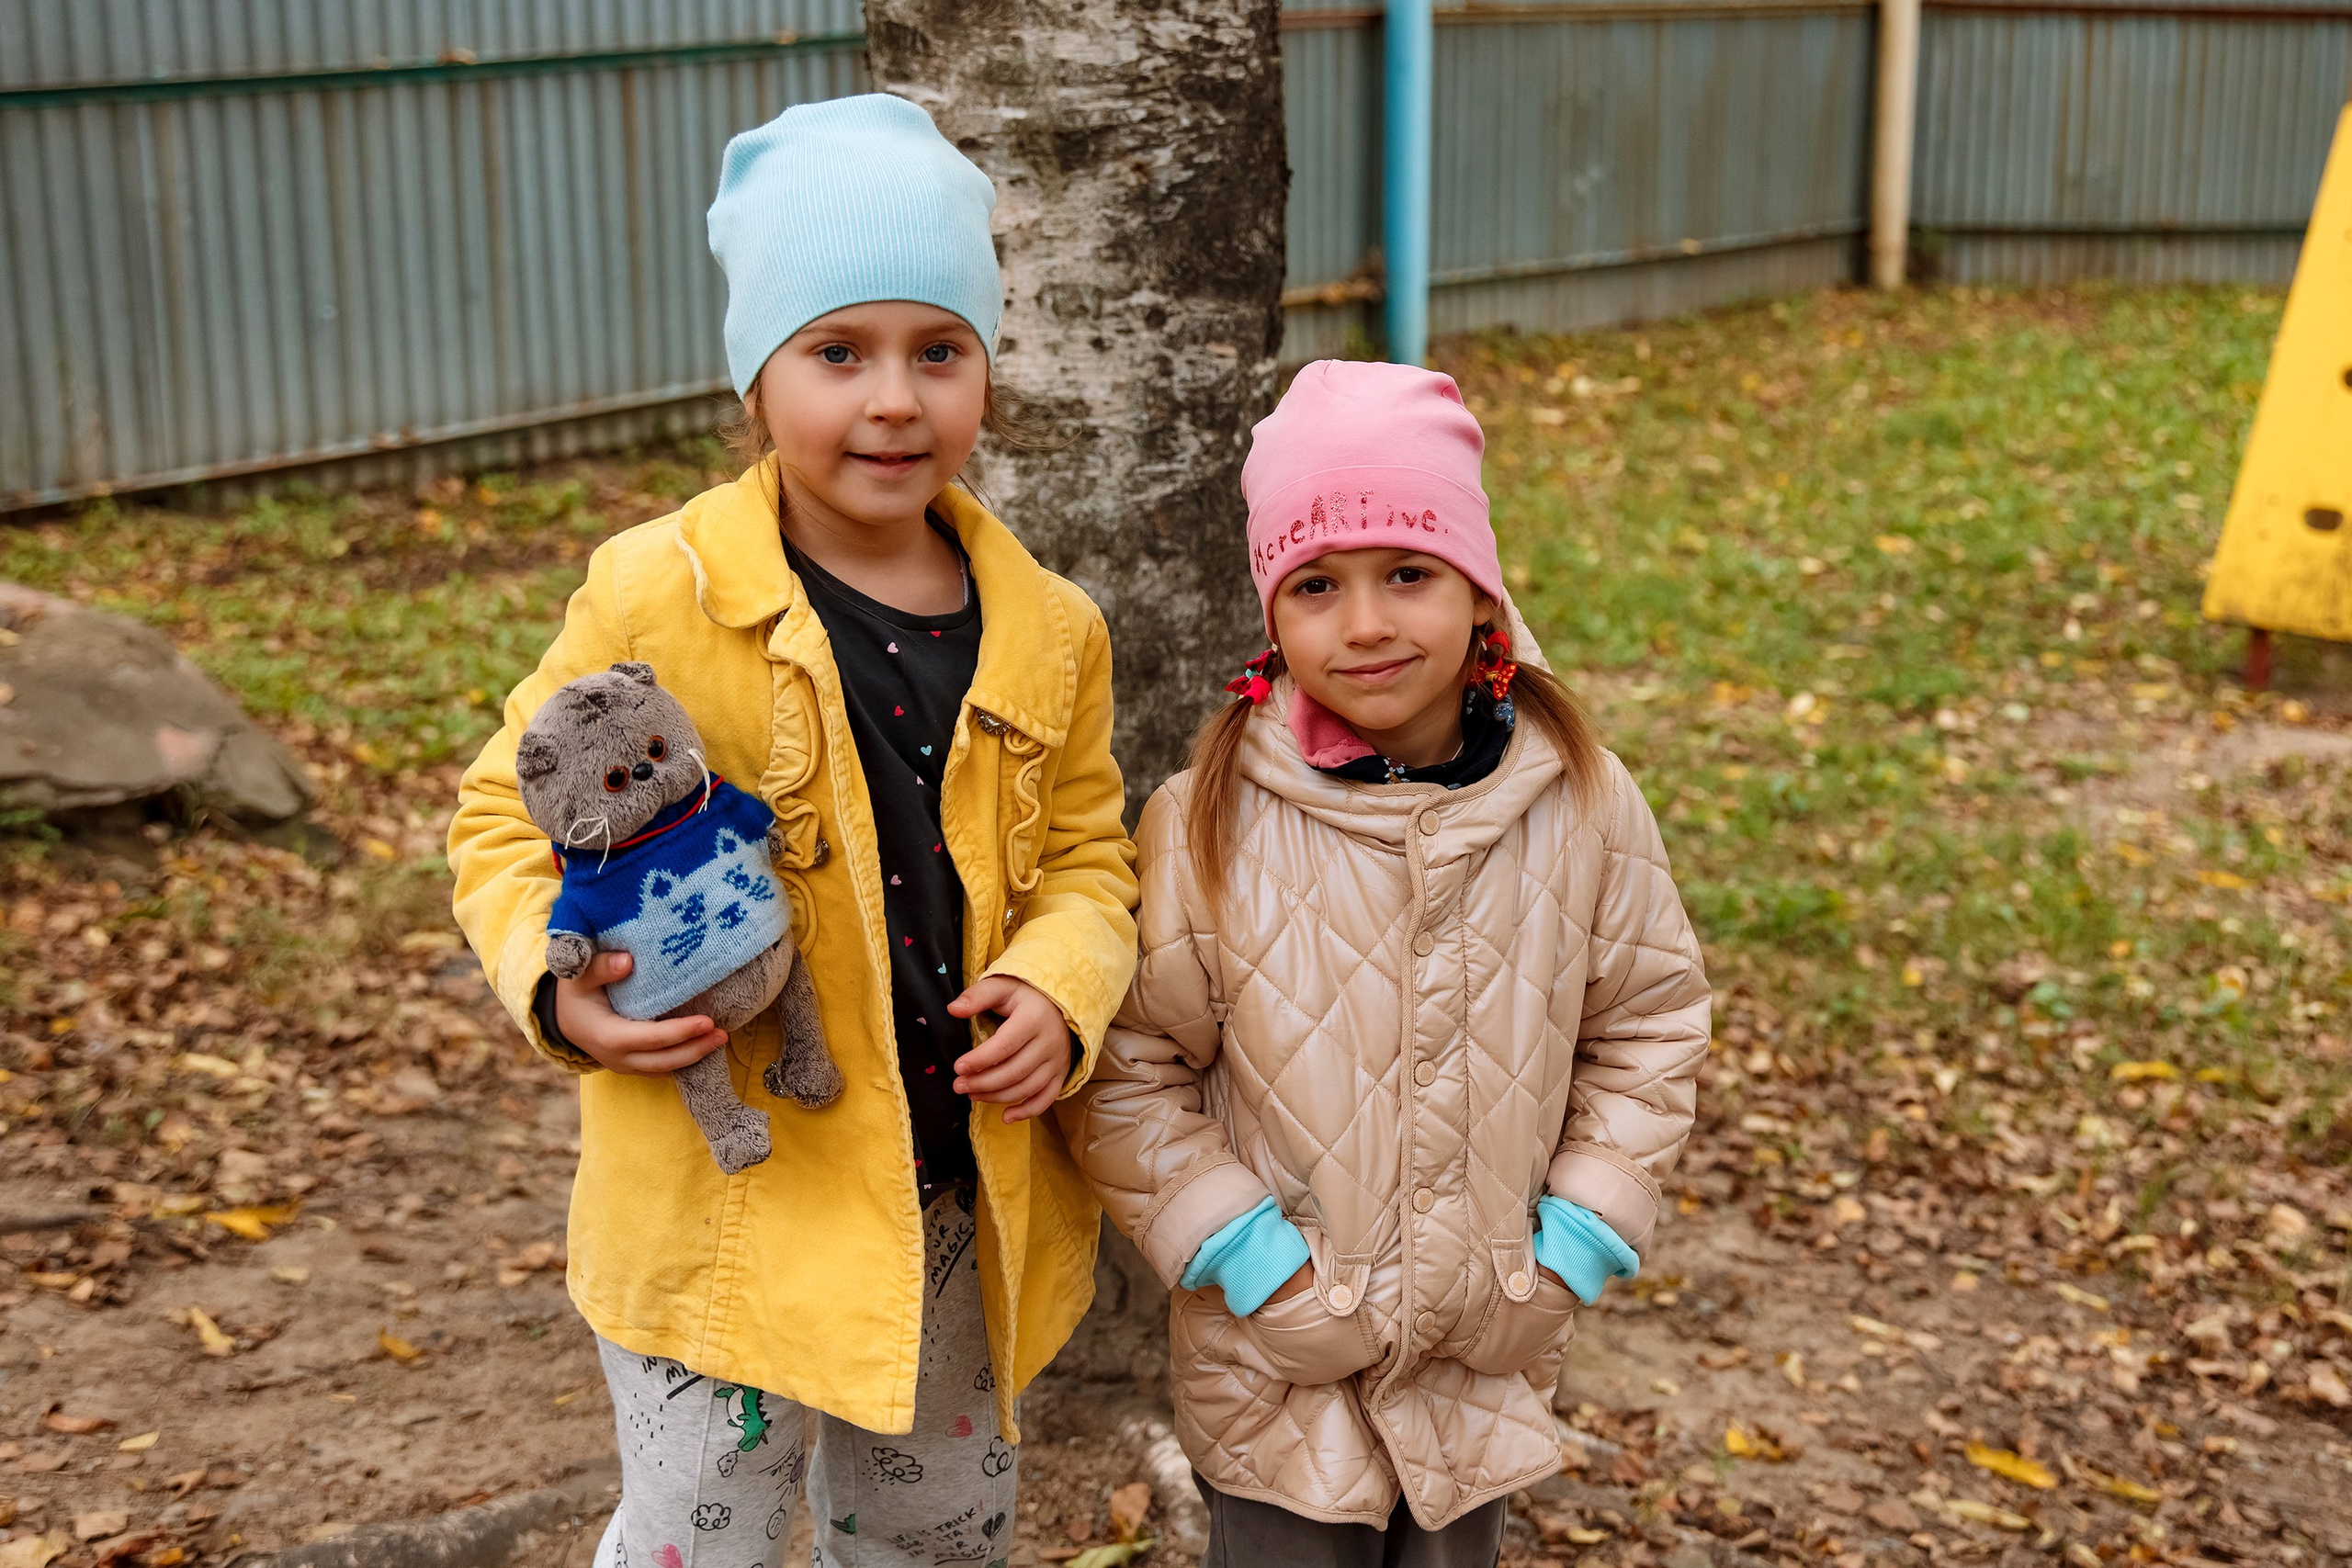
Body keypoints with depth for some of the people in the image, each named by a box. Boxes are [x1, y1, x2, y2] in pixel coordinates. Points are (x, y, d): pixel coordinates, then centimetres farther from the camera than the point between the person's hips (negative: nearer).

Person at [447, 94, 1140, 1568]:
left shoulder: (1046, 632, 0)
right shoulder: (659, 597, -13)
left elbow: (1084, 852, 9)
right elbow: (512, 812, -4)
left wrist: (1060, 987, -12)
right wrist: (556, 979, -22)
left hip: (963, 1199, 5)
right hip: (729, 1195, -4)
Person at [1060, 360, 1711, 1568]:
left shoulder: (1581, 804, -8)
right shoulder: (1209, 826, -16)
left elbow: (1648, 1024, 4)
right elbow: (1125, 1073, -9)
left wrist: (1573, 1247, -2)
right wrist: (1255, 1267, -13)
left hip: (1489, 1361, 3)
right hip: (1275, 1362, -2)